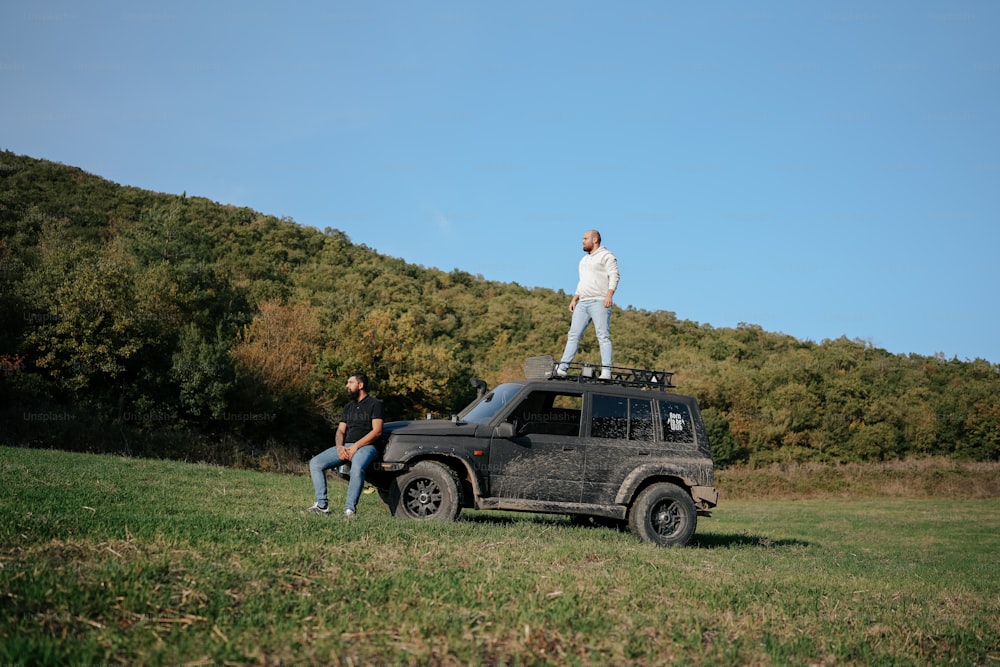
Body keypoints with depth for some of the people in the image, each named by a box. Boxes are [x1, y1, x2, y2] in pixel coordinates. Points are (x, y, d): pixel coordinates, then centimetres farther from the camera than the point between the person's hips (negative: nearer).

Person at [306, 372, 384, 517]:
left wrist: (356, 446, -17)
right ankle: (322, 505, -10)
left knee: (357, 468, -39)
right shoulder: (348, 407, 22)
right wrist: (339, 447, -7)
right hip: (345, 446, 7)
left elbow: (377, 431, -10)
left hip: (366, 446, -7)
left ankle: (350, 509, -33)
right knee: (315, 463, -8)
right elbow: (340, 430, 16)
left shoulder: (374, 404, 0)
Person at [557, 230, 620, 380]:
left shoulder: (606, 256, 0)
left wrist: (609, 295, -23)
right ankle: (562, 368, -2)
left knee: (603, 336, -12)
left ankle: (606, 371, -17)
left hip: (599, 302, -8)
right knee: (573, 335, 1)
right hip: (583, 303, 8)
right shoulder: (585, 259, 26)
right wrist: (574, 299, 21)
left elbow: (614, 276, -10)